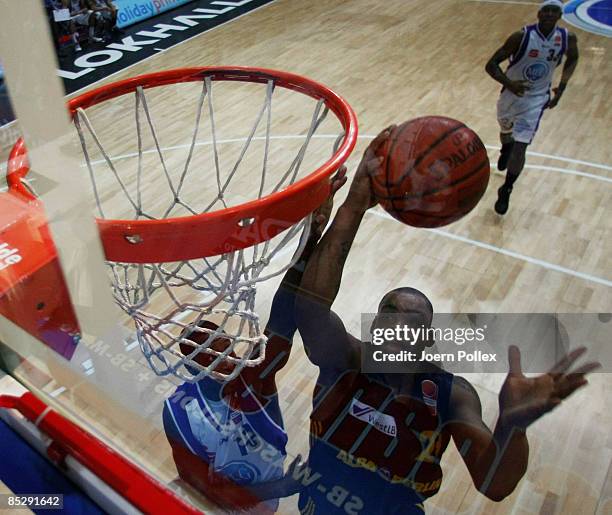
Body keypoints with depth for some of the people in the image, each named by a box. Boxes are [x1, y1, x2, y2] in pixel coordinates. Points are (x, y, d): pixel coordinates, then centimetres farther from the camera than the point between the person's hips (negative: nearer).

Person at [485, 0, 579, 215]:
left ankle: (506, 191, 6)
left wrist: (561, 87, 3)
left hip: (536, 99, 0)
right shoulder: (522, 36, -22)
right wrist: (509, 83, -38)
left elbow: (573, 59, 12)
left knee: (520, 148, -12)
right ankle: (506, 150, 65)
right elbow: (491, 65, -21)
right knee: (507, 132, 27)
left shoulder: (567, 38, -12)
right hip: (512, 93, 0)